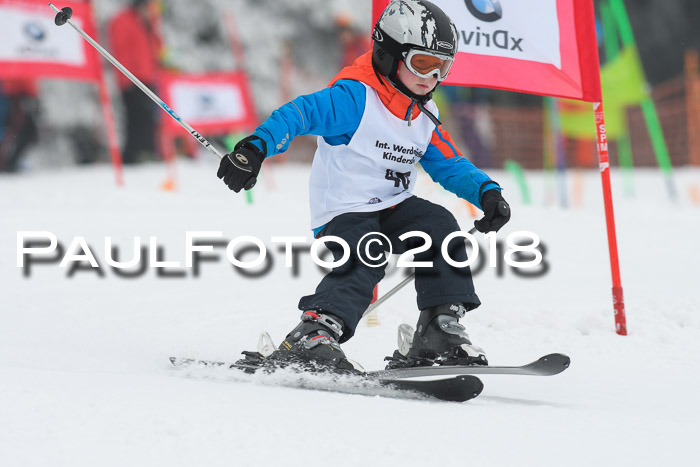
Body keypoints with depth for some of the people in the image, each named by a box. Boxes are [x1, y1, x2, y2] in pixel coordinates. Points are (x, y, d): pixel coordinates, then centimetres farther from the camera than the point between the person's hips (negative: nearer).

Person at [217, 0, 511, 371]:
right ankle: (310, 338, -37)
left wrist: (486, 193, -3)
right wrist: (255, 148, -44)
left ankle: (441, 331, -11)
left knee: (440, 227, -13)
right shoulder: (355, 97, -16)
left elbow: (450, 166, 16)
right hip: (343, 211, -7)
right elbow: (298, 114, -28)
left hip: (392, 208, 7)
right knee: (365, 258, -31)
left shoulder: (424, 118, 10)